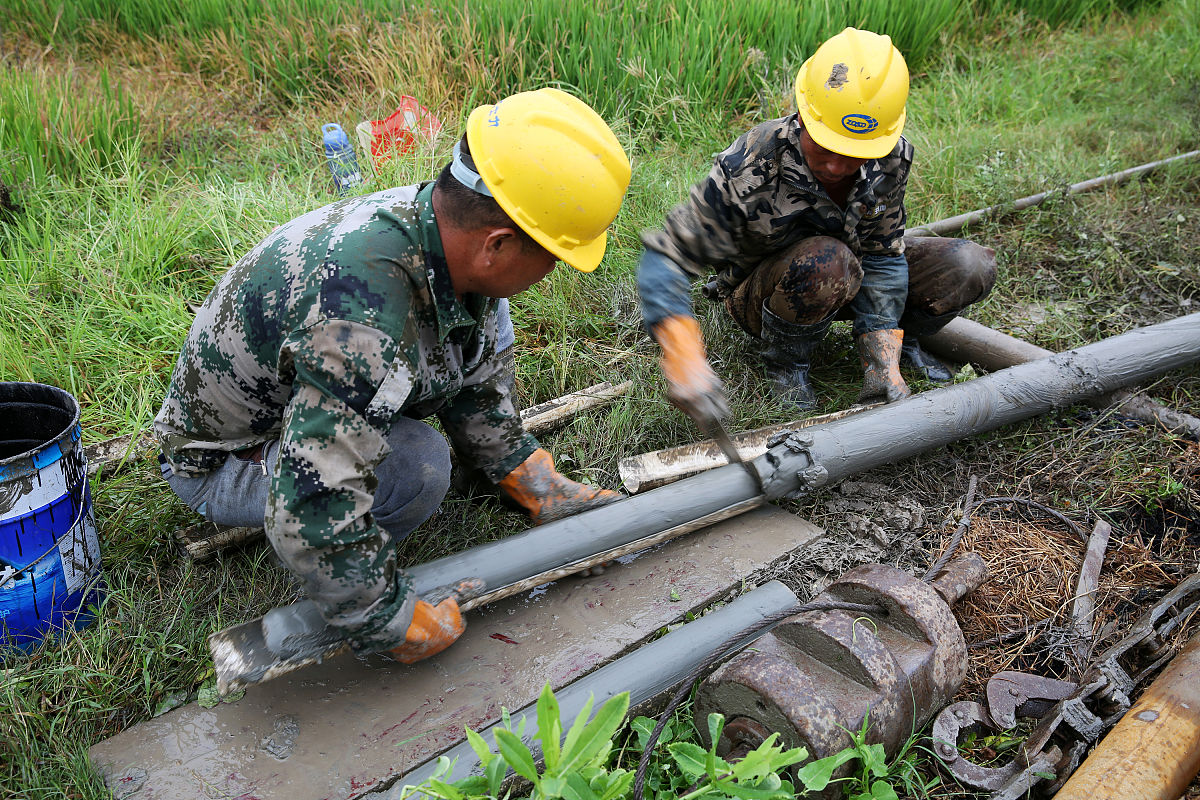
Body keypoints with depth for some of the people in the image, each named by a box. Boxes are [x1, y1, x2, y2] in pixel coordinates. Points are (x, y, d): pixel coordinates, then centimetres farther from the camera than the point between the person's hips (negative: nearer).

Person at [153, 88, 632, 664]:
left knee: (486, 335, -1)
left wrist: (537, 487, 7)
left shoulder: (440, 220, -15)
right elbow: (314, 514, -41)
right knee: (416, 464, -33)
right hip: (218, 460, -7)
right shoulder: (362, 320, -43)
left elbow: (478, 382, 2)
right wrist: (398, 629, -27)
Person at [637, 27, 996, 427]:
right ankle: (785, 363, -11)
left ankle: (901, 338, 15)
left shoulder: (891, 158, -20)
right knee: (827, 261, -40)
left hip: (843, 285, 4)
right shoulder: (748, 171, -35)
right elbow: (665, 257, -32)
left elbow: (882, 257, -15)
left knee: (970, 267, -15)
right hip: (761, 295, -4)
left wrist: (883, 365, -26)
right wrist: (684, 359, -48)